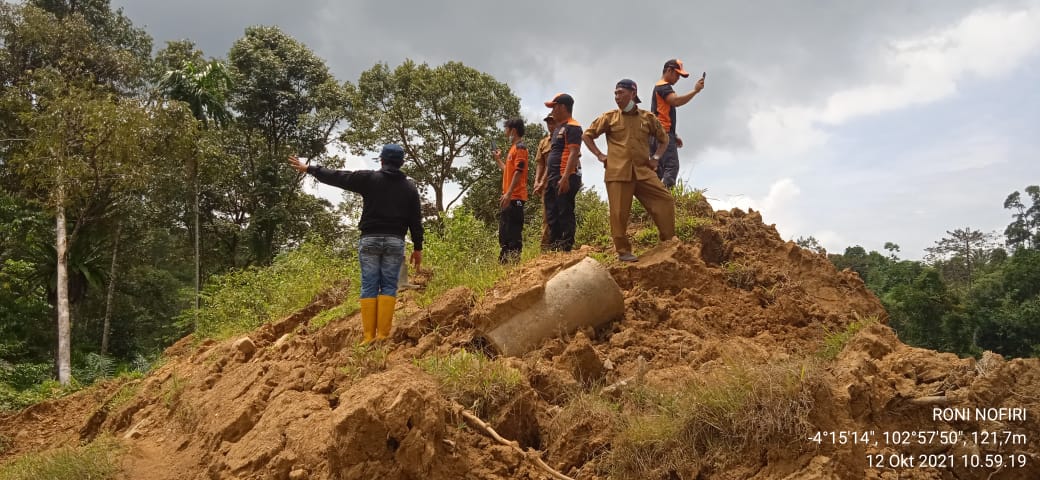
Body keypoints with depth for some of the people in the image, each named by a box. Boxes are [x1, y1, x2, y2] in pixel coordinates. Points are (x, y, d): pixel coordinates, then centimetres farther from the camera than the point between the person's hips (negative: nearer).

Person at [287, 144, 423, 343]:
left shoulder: (368, 178, 1)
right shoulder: (410, 187, 7)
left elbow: (336, 177, 5)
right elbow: (416, 220, 7)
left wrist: (308, 168, 17)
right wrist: (418, 248, 12)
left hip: (370, 239, -1)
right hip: (395, 241, 1)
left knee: (369, 286, 2)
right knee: (388, 286, 3)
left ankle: (369, 337, -3)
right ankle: (383, 335, -5)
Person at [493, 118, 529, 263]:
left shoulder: (520, 147, -9)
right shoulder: (513, 148, 21)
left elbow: (518, 172, -19)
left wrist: (508, 193, -24)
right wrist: (498, 159, 31)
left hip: (515, 198, -10)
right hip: (508, 198, 10)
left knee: (513, 231, -9)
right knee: (504, 232, 13)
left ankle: (514, 260, -7)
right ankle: (504, 261, 19)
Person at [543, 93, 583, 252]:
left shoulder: (572, 127, -8)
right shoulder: (558, 129, 23)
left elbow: (573, 153, -18)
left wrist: (565, 178, -26)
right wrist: (546, 180, 23)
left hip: (565, 179, -11)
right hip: (553, 178, 11)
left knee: (565, 214, -9)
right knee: (552, 215, 11)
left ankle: (566, 248, -8)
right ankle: (553, 249, 16)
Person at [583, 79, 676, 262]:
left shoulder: (648, 117, 11)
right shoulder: (609, 117, 7)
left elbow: (664, 138, 24)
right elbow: (586, 135, 14)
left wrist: (656, 158, 10)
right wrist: (599, 155, 4)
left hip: (643, 171, 2)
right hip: (617, 172, -2)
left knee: (665, 201, -7)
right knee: (619, 213, -3)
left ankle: (669, 244, 4)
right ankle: (623, 251, 9)